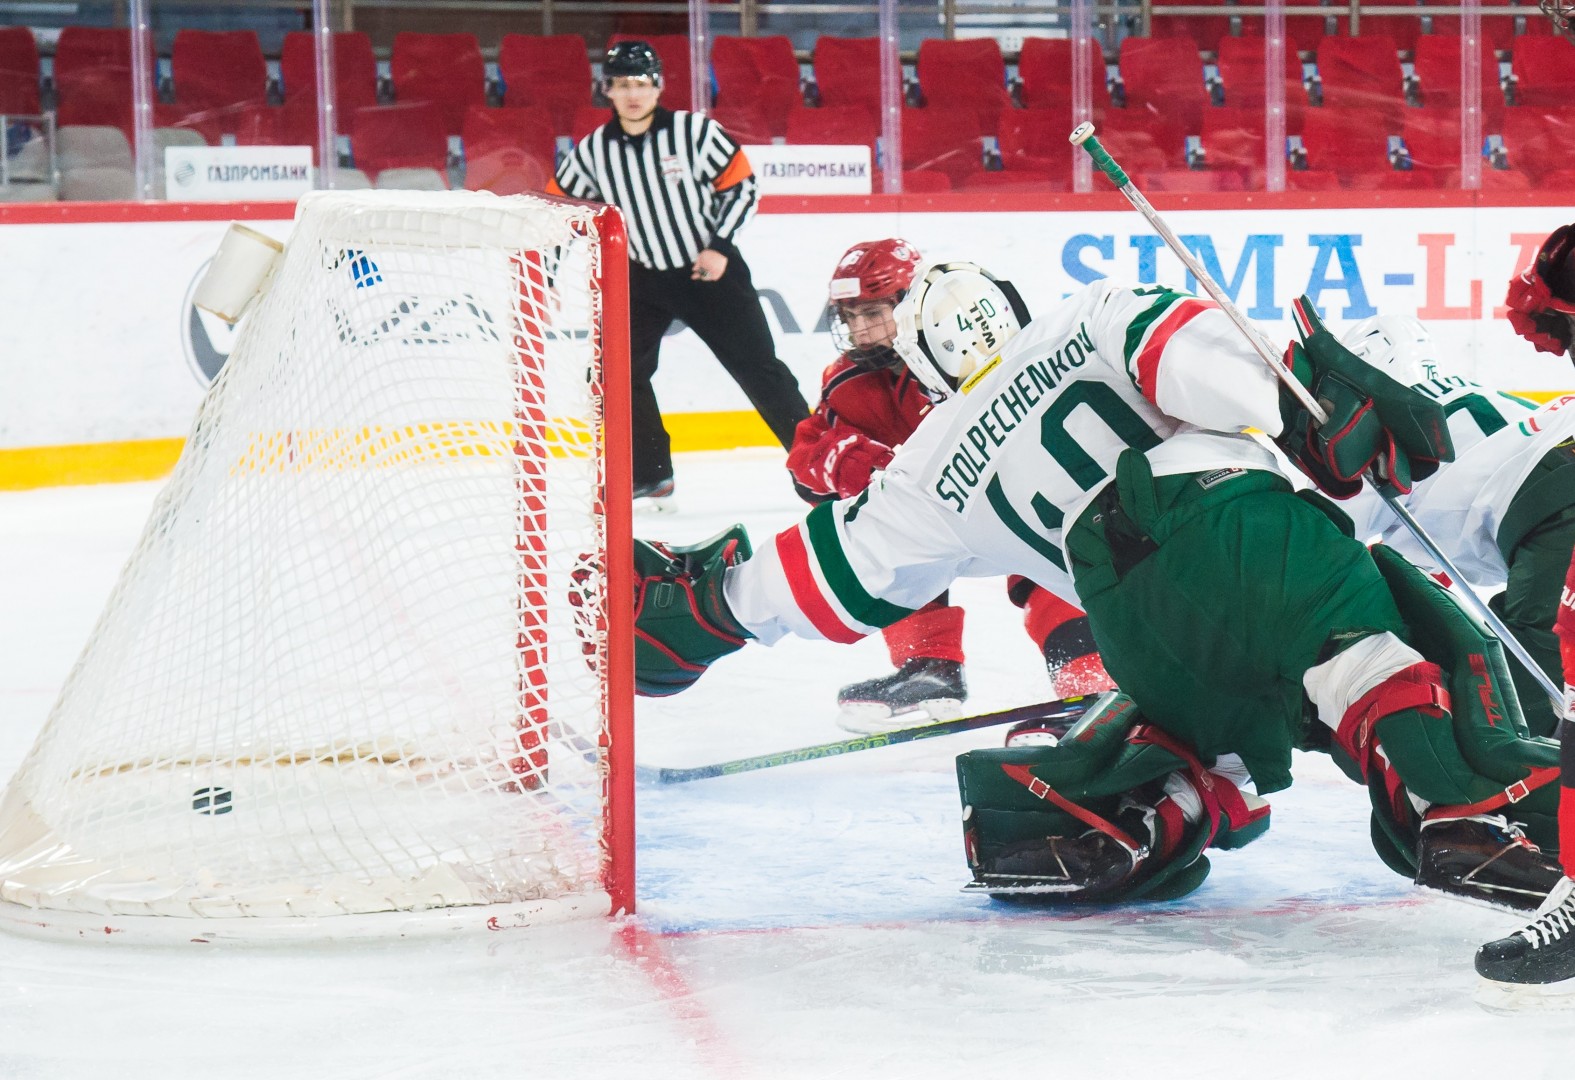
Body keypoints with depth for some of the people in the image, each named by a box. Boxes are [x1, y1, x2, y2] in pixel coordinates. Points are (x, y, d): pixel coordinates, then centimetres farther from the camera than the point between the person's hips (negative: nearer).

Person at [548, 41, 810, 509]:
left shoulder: (694, 131, -13)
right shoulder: (593, 151, -3)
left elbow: (741, 184, -7)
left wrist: (720, 246, -14)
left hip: (709, 268, -3)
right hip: (642, 277, 3)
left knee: (758, 368, -1)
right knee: (619, 371, -8)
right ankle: (650, 479, 4)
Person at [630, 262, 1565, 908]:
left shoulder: (937, 466, 31)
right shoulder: (1093, 317, 25)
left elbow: (828, 575, 37)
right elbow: (1181, 349, 2)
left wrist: (703, 601, 54)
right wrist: (1333, 409, -7)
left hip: (1137, 632, 3)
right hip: (1231, 511, -3)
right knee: (1379, 656, -10)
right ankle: (1470, 812, -36)